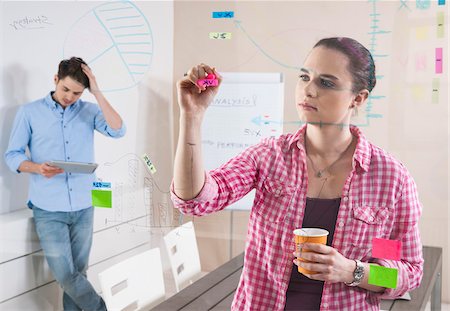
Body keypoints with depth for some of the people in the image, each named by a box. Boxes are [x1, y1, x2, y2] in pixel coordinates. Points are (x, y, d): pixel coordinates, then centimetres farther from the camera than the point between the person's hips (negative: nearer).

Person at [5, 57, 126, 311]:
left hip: (83, 207, 2)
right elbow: (12, 155, 2)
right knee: (66, 274, -5)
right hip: (48, 209, -2)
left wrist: (97, 92, -14)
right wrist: (36, 167, -18)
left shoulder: (89, 111, 5)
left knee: (77, 272, 9)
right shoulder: (30, 112, 1)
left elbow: (118, 131, -13)